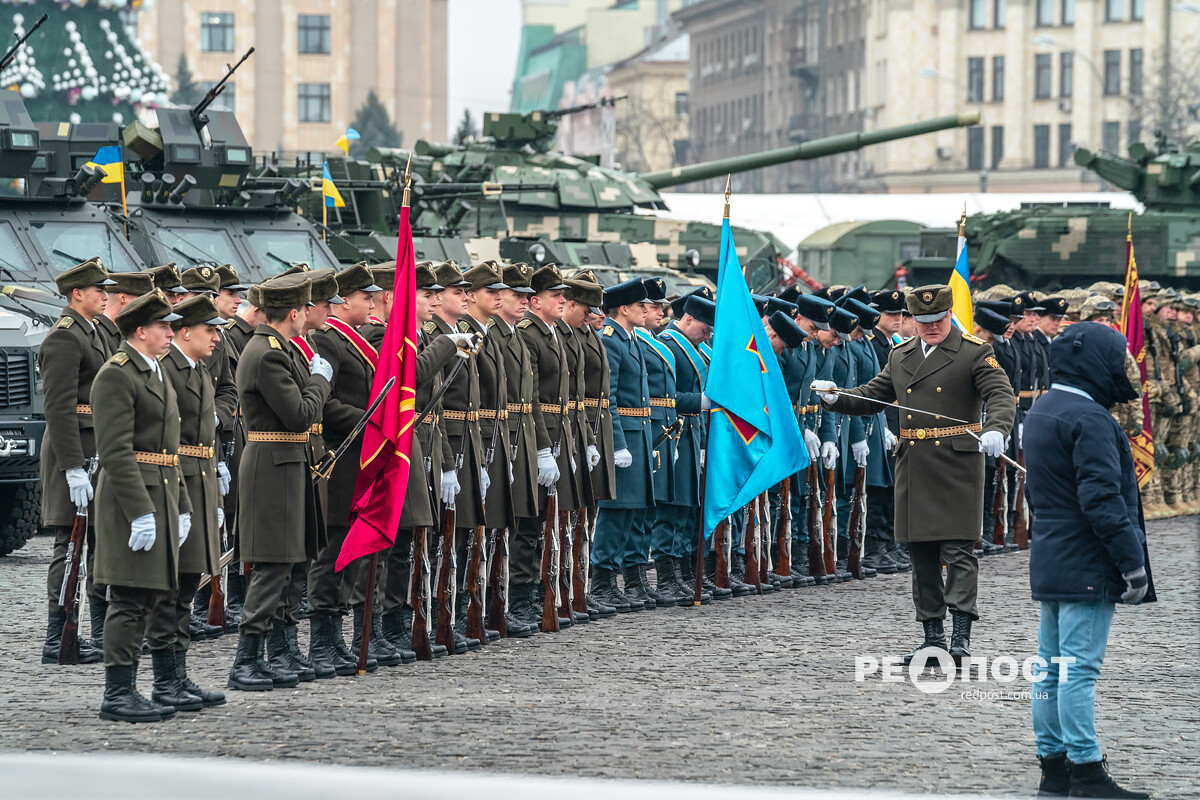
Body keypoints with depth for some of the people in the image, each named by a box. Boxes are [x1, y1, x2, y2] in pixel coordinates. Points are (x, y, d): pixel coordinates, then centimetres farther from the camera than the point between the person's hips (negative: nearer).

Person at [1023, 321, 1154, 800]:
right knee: (1080, 666, -8)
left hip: (1049, 561, 10)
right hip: (1086, 567, -10)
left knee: (1051, 665, 12)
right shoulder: (1088, 419, -17)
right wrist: (1132, 562, -19)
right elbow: (1103, 499, -22)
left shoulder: (1040, 413, 14)